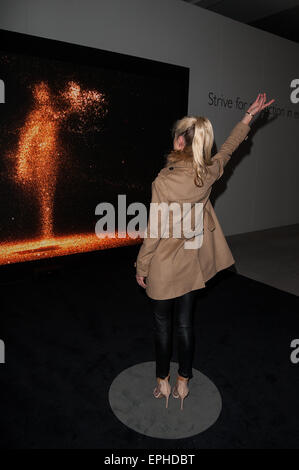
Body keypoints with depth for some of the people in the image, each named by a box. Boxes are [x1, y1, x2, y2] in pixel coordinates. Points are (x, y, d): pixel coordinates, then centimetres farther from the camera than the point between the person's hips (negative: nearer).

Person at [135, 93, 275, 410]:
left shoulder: (164, 181, -23)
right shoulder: (208, 173, -7)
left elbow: (154, 230, -18)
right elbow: (228, 148, 14)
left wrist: (141, 267, -4)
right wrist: (248, 117, 29)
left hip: (163, 267, -4)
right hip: (193, 265, 5)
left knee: (162, 324, 15)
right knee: (185, 324, 17)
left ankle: (162, 383, 32)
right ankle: (182, 384, 33)